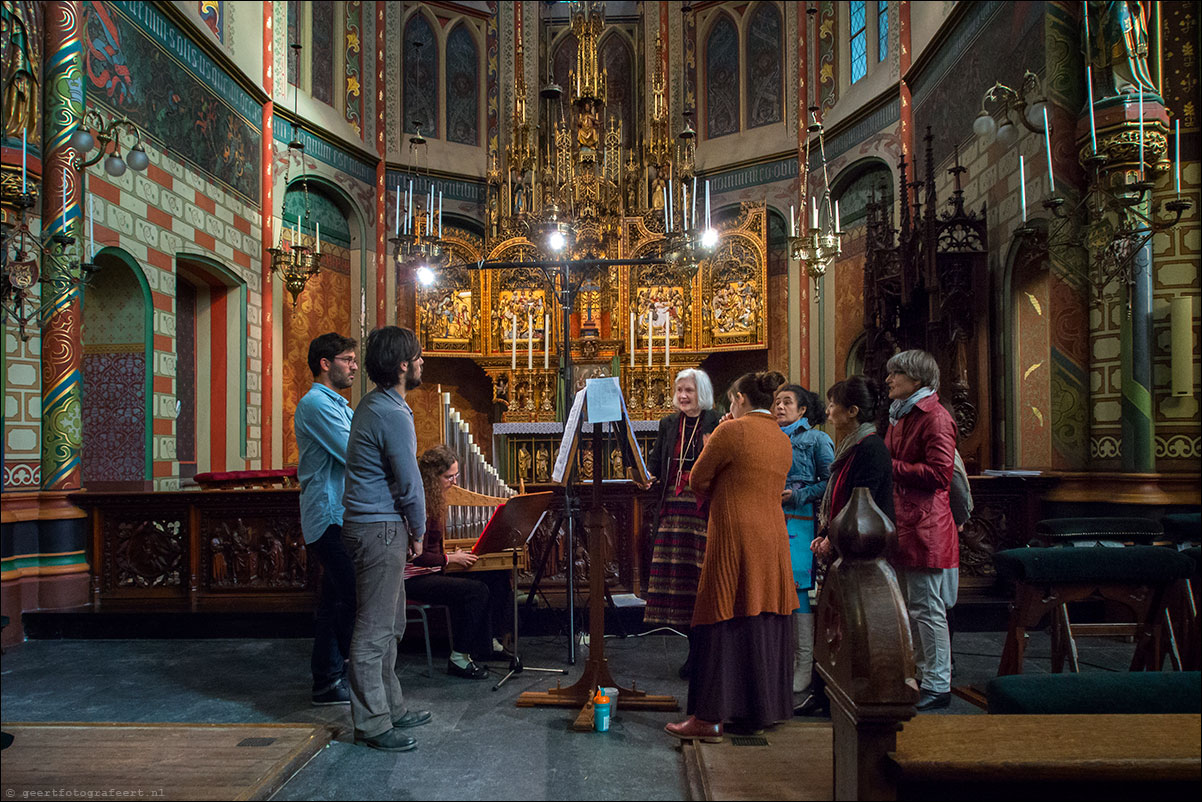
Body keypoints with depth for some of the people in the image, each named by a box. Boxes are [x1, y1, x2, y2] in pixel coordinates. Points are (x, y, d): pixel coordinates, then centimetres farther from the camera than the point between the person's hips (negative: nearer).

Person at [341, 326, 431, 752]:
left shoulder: (373, 404, 13)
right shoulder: (393, 414, -19)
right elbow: (409, 483, -15)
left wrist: (408, 529, 17)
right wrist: (418, 532, -1)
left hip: (376, 525, 10)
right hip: (380, 528, -10)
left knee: (389, 624, 17)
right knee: (374, 629, -3)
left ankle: (390, 706, 28)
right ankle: (372, 724, 5)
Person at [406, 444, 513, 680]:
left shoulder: (434, 498, 9)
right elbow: (416, 556, -21)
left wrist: (453, 556, 5)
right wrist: (450, 559, -13)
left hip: (433, 570, 10)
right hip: (414, 578, -10)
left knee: (497, 577, 2)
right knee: (476, 590, -26)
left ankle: (487, 642, 14)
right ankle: (459, 658, -13)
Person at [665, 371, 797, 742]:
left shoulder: (732, 430, -9)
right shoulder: (783, 440, 13)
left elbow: (698, 481, -3)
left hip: (735, 539, -7)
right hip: (774, 539, 8)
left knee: (723, 623, -3)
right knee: (766, 623, 13)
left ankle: (710, 718, 0)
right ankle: (761, 709, 22)